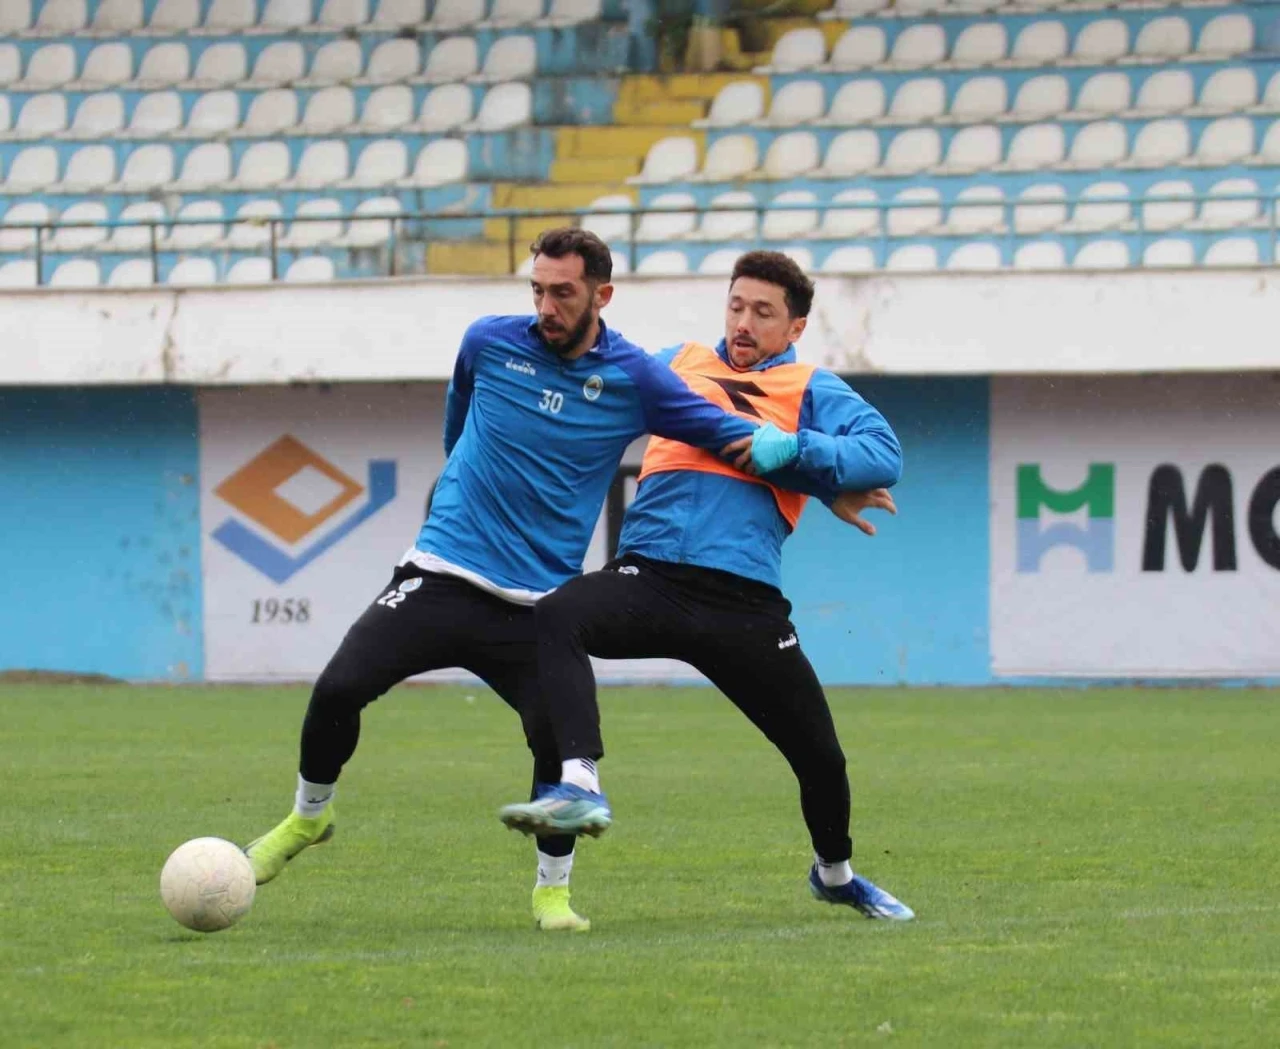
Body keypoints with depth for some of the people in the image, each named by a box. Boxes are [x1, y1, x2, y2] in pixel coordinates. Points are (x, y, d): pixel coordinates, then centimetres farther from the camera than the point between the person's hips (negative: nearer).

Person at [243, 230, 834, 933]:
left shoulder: (634, 379, -2)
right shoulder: (489, 343, 2)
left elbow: (736, 436, 1)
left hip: (537, 604, -1)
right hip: (441, 577, 1)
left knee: (560, 740, -18)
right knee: (339, 688, -14)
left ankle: (553, 889, 8)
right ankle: (309, 816, 15)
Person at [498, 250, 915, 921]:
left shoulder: (812, 391, 13)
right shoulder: (677, 364, 22)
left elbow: (884, 457, -4)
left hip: (746, 601, -1)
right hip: (649, 580, 1)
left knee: (820, 756, 8)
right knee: (556, 616, -32)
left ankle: (834, 872, 39)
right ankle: (580, 788, -43)